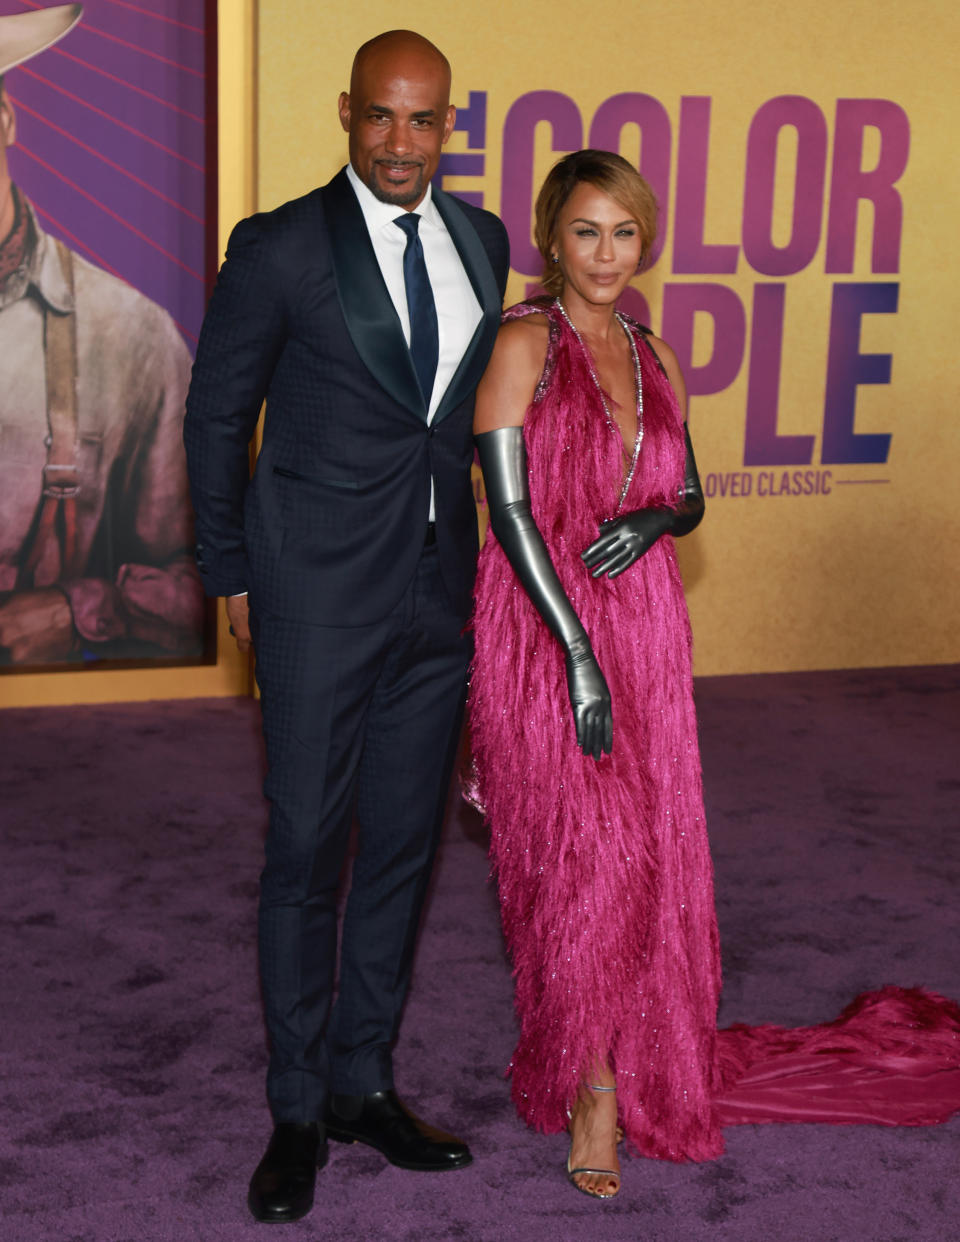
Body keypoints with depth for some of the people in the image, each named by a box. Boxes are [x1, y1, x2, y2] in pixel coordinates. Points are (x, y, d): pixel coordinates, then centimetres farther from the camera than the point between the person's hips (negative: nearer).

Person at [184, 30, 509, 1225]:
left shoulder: (482, 240, 6)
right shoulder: (279, 249, -8)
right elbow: (216, 417, -1)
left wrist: (474, 545, 11)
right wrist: (232, 575, 1)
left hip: (439, 590, 5)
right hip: (321, 597, -5)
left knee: (401, 847, 12)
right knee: (305, 851, 3)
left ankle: (365, 1083, 28)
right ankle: (298, 1112, 18)